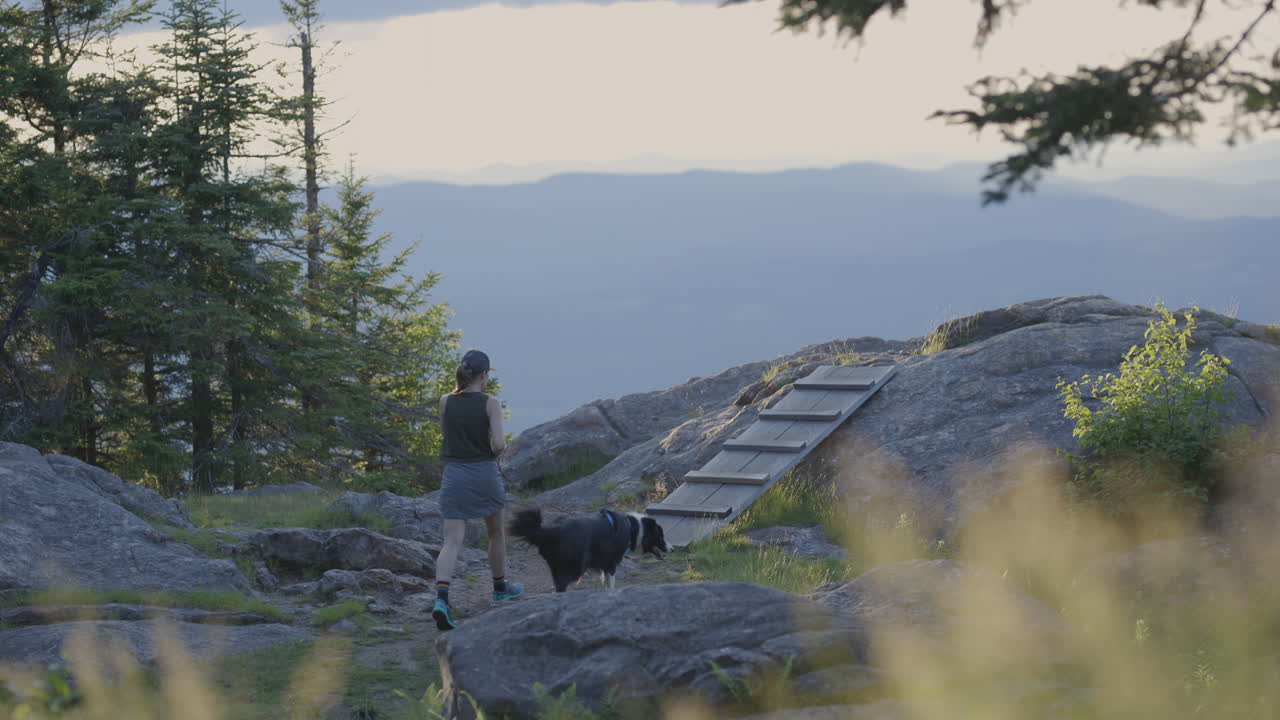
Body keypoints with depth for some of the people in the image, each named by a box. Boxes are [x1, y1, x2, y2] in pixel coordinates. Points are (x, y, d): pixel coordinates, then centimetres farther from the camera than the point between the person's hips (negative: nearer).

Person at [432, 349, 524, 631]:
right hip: (484, 472, -2)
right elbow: (499, 444, -14)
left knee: (452, 541, -5)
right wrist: (495, 455, 6)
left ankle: (441, 597, -27)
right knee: (496, 533, 23)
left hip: (454, 473, 2)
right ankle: (500, 587, 41)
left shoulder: (446, 402, 2)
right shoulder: (490, 404, -8)